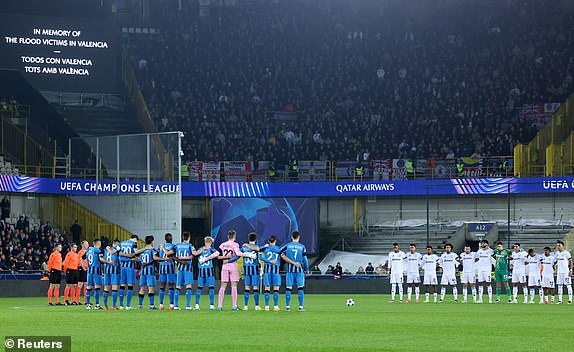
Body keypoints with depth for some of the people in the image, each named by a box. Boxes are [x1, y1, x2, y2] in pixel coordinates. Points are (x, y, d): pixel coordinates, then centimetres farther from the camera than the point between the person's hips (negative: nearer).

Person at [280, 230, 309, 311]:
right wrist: (306, 269, 13)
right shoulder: (302, 247, 1)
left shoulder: (287, 246, 2)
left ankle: (287, 306, 5)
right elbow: (305, 259, 3)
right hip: (299, 269, -1)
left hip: (290, 270, 1)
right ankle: (301, 307, -2)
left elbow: (283, 255, -9)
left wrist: (292, 262, -6)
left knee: (288, 288, 5)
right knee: (300, 288, 2)